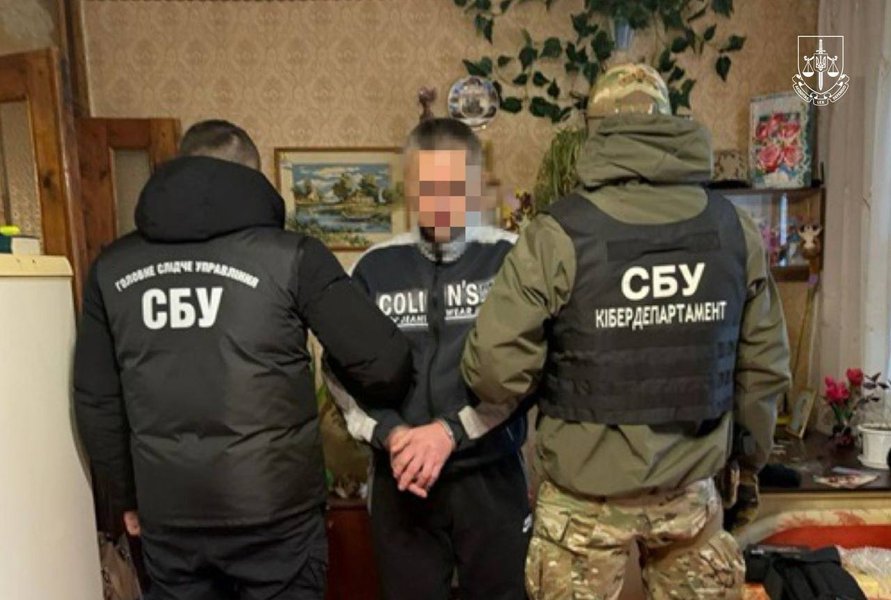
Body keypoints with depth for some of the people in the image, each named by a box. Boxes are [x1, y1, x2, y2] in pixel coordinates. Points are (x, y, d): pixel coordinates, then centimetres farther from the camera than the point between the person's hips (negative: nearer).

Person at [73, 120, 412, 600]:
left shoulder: (112, 268, 1)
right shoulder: (289, 256, -11)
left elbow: (96, 403, 6)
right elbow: (384, 363, -14)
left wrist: (128, 497, 19)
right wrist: (383, 414, 8)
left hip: (168, 516, 4)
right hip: (275, 512, -3)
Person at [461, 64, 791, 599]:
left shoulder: (558, 234, -17)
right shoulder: (735, 229, -4)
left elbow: (495, 370, -19)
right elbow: (765, 365, 4)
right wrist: (751, 455, 20)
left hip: (586, 494, -3)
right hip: (691, 488, 4)